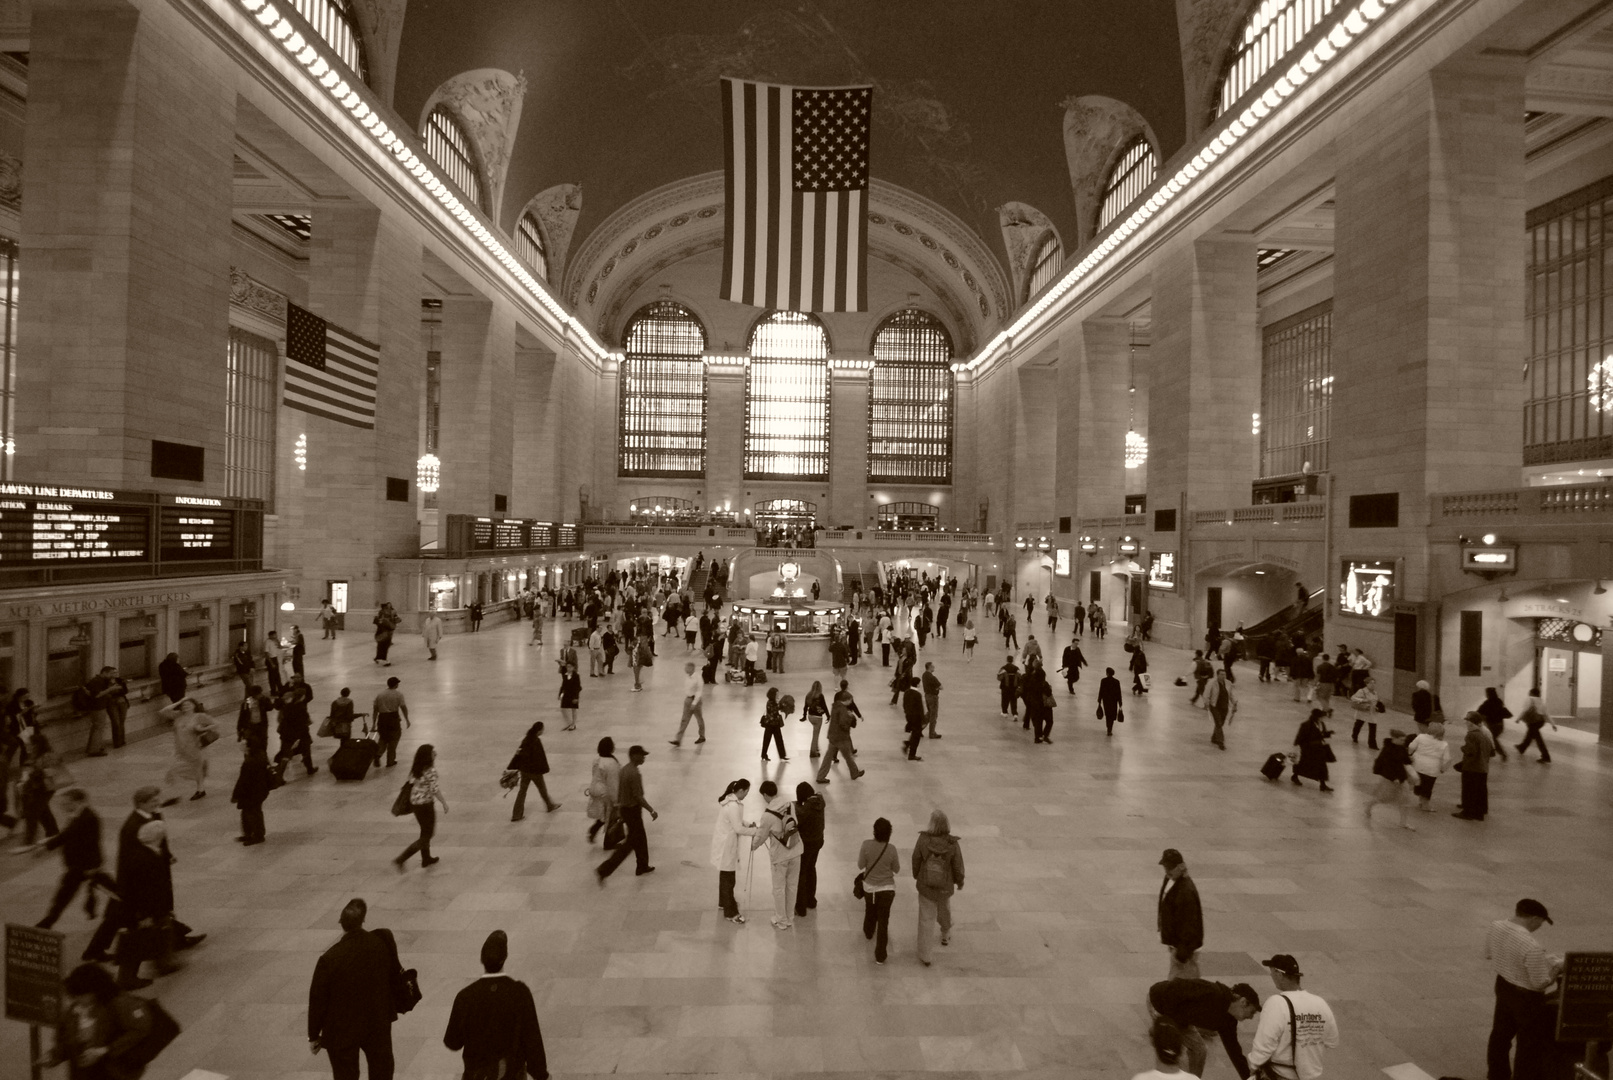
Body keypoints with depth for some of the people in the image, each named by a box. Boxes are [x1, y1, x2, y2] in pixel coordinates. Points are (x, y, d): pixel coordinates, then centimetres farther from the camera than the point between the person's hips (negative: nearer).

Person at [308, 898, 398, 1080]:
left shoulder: (330, 958, -24)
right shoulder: (383, 943, -14)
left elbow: (318, 1000, -14)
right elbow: (394, 973, 2)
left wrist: (313, 1036, 0)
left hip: (342, 1031, -3)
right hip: (379, 1022, 3)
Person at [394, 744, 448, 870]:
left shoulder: (415, 768, 0)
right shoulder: (430, 771, -22)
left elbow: (412, 783, 7)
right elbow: (434, 789, -20)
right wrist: (444, 803, -8)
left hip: (414, 803, 8)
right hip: (425, 804, -8)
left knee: (425, 831, 25)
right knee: (427, 835, 7)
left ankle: (426, 859, 37)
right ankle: (400, 859, -1)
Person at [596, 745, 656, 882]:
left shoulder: (624, 769, 4)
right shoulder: (634, 773, -25)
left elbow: (619, 791, 13)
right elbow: (638, 797, -26)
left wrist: (619, 808, 22)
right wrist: (652, 810, -18)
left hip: (625, 808, 10)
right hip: (633, 811, -10)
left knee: (641, 838, 22)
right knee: (630, 844, -1)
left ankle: (642, 867, 36)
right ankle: (603, 870, -3)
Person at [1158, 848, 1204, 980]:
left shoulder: (1186, 891, -27)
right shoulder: (1169, 881, 2)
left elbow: (1189, 924, -24)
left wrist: (1183, 952, -22)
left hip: (1184, 944, -9)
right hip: (1175, 940, 9)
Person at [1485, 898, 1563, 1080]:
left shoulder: (1495, 926, -10)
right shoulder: (1532, 947, -32)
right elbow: (1540, 984, -22)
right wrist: (1557, 968, -7)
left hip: (1502, 986, 8)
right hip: (1527, 997, -8)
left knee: (1500, 1033, 24)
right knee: (1530, 1043, 13)